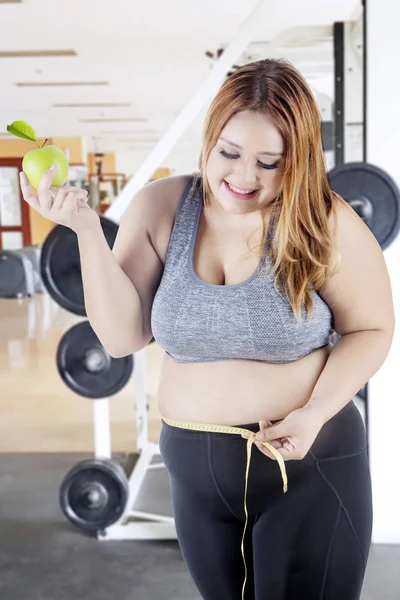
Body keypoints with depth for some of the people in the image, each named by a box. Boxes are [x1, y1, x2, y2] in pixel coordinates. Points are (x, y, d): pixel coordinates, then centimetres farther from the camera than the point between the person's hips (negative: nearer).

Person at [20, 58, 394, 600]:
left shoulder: (326, 222, -14)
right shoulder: (159, 208, -6)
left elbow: (371, 329, -4)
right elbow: (122, 336, -8)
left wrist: (316, 413, -18)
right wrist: (87, 230, -18)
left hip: (309, 464, -3)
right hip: (197, 471, 3)